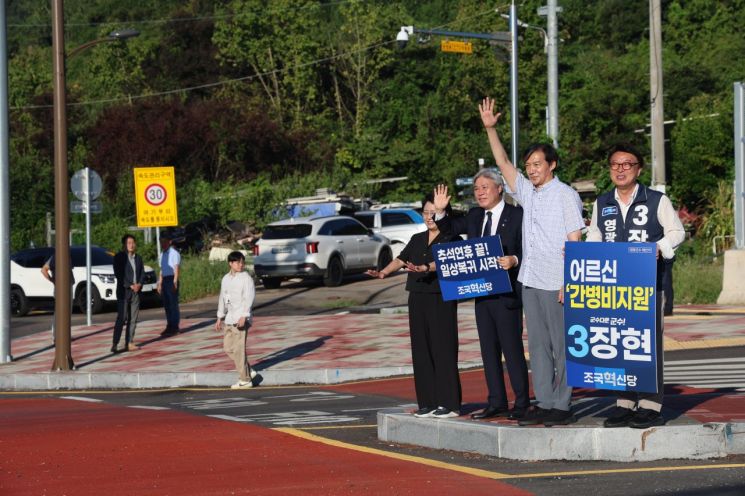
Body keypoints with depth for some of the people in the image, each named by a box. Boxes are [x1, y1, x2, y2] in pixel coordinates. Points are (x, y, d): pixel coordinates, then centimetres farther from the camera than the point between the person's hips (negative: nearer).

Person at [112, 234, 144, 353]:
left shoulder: (138, 258, 15)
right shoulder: (119, 257, -3)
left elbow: (142, 273, 13)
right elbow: (118, 274, -10)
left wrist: (139, 284, -6)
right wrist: (130, 285, -15)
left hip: (136, 291, 6)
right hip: (123, 291, -6)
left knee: (133, 319, 4)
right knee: (121, 318, -11)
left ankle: (129, 343, 8)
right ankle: (115, 344, -11)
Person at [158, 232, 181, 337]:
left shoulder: (174, 253, -8)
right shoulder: (162, 254, 17)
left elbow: (177, 269, -13)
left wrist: (175, 282, -19)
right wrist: (160, 283, 21)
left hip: (171, 280, -8)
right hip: (165, 280, 8)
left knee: (173, 304, -7)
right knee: (166, 304, 10)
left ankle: (174, 327, -5)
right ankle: (169, 326, 16)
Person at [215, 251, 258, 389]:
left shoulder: (246, 278, -8)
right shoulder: (226, 279, 13)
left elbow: (249, 298, -15)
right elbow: (222, 298, 20)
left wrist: (243, 316, -23)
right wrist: (220, 318, 20)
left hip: (241, 318, -8)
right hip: (230, 318, 8)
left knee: (239, 349, -8)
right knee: (228, 346, 9)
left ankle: (245, 380, -1)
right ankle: (249, 371, 19)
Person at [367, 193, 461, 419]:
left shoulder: (450, 239, -3)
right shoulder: (417, 239, 17)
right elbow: (401, 259, 11)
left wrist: (426, 268, -39)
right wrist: (383, 272, -8)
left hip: (442, 298, -6)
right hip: (418, 298, 6)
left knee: (443, 348, -8)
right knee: (421, 349, 5)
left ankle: (449, 403, -5)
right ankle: (428, 402, 11)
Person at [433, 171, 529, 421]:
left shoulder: (517, 215, -7)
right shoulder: (475, 216, 12)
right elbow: (451, 228, 23)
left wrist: (514, 260, -28)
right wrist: (439, 211, 4)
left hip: (506, 294, -7)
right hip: (481, 294, 7)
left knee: (512, 349, -5)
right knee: (489, 349, 10)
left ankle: (522, 404, 1)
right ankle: (496, 403, 17)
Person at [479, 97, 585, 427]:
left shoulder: (566, 196, -6)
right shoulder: (527, 192, 14)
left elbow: (575, 242, -10)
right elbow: (503, 163, 16)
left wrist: (569, 282, -16)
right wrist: (490, 128, 7)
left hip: (556, 284, -7)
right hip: (530, 280, 7)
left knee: (561, 345, -3)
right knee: (538, 345, 8)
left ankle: (563, 406, -1)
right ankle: (544, 404, 11)